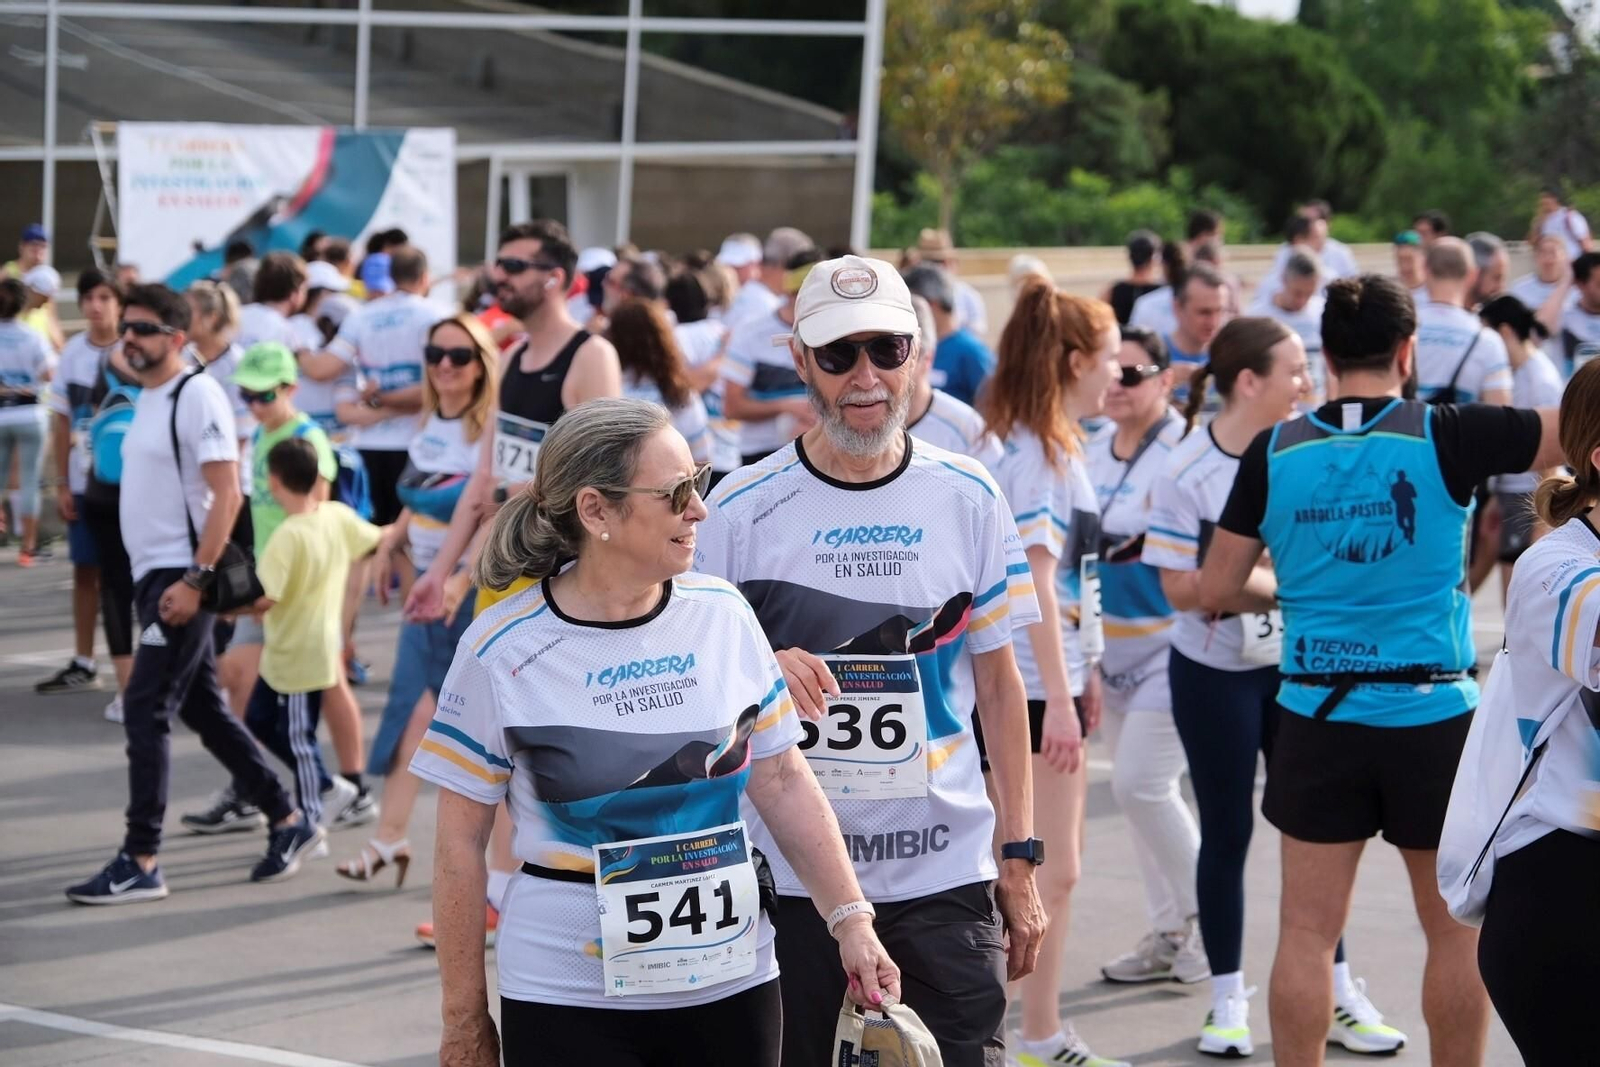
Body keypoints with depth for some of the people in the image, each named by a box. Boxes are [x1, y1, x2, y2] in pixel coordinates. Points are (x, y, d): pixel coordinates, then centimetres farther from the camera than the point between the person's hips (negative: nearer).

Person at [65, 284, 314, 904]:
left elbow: (226, 495, -18)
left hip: (182, 578, -9)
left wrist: (194, 579, -23)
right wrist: (160, 578, 17)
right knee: (204, 710, 14)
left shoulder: (197, 395, -13)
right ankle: (287, 823, 24)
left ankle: (140, 864, -7)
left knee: (145, 712, -10)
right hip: (152, 575, 9)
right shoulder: (147, 398, 14)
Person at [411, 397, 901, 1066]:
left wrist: (851, 922, 1)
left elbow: (782, 782, 6)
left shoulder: (723, 614, 0)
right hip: (568, 1006, -3)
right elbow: (460, 844, -4)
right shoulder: (503, 651, -9)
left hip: (733, 986, 3)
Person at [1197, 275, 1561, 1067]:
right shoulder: (1448, 436, -10)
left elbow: (1216, 591, 4)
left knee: (1307, 932, 7)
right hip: (1434, 715, -2)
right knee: (1459, 931, 11)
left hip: (1317, 715, 2)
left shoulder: (1273, 452, -1)